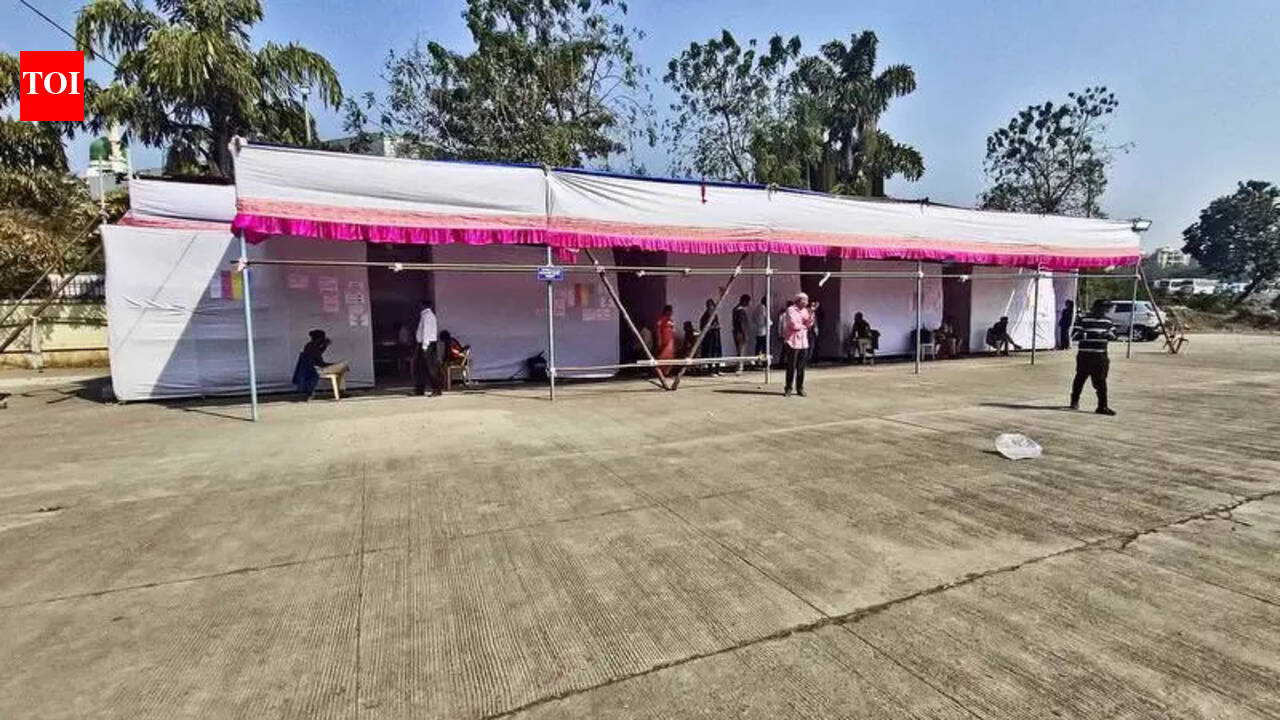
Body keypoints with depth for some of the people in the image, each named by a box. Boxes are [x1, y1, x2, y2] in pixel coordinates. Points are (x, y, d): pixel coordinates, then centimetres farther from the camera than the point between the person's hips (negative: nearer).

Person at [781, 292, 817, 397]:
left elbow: (809, 324, 3)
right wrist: (804, 326, 3)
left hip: (803, 343, 5)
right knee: (791, 367, -3)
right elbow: (794, 325, -13)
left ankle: (800, 388, 13)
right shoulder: (790, 310, -6)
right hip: (793, 342, -5)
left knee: (801, 367, 5)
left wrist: (811, 313, -6)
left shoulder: (805, 310, 13)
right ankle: (788, 388, 7)